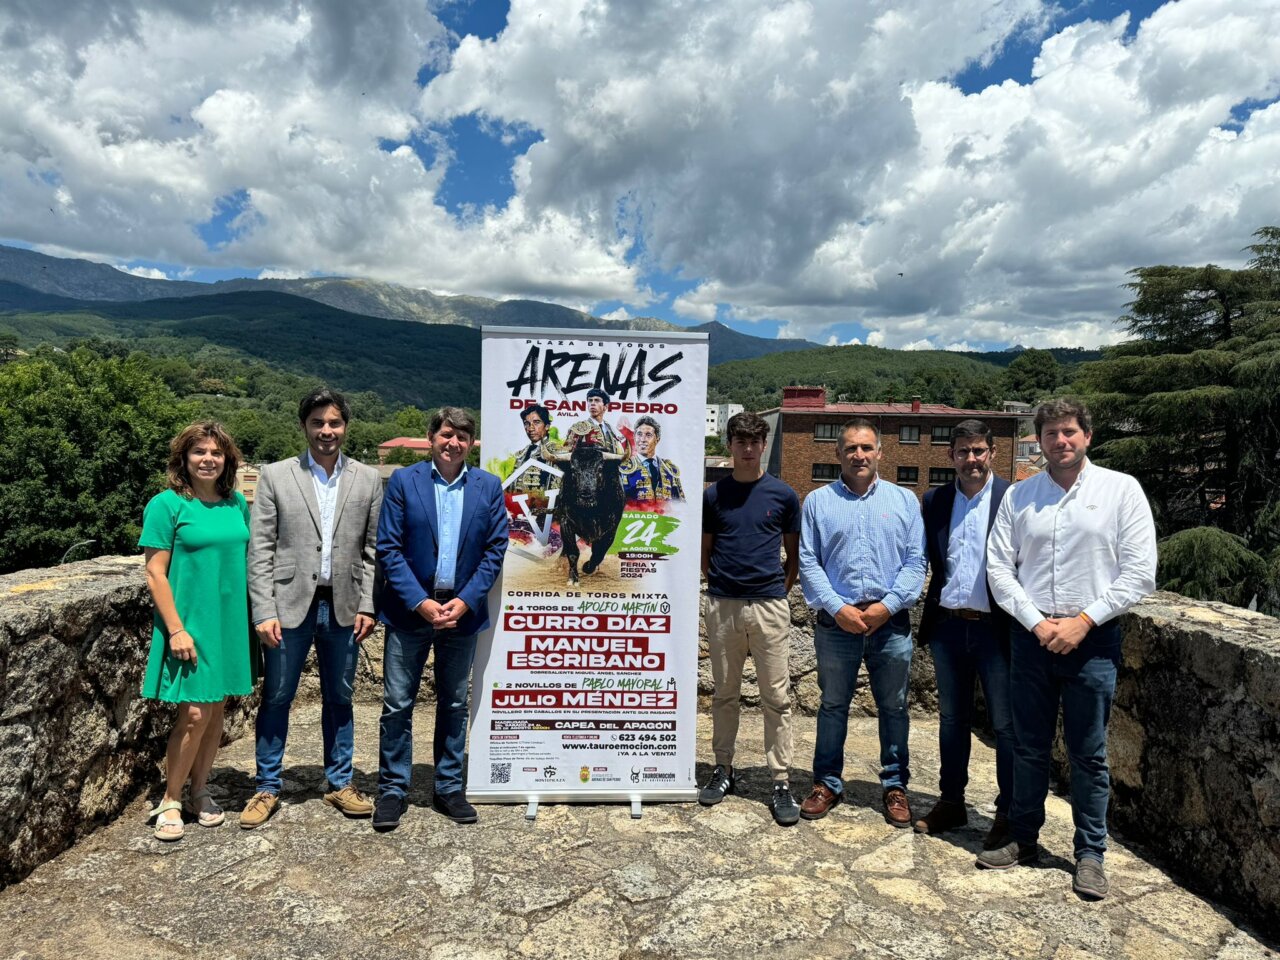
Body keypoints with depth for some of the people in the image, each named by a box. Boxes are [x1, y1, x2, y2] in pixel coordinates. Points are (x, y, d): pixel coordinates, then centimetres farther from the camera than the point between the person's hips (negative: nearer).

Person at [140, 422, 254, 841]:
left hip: (230, 624, 5)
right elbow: (155, 574, -10)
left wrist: (253, 615, 8)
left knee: (216, 709, 12)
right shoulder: (167, 504, -8)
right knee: (194, 714, -5)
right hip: (190, 626, -5)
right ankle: (170, 801, 15)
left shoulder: (237, 503, 6)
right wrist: (176, 628, -15)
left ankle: (199, 792, 27)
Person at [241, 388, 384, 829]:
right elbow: (260, 550, -3)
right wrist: (264, 611, -9)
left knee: (339, 698, 13)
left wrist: (367, 606, -1)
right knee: (276, 698, 8)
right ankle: (268, 787, 26)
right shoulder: (275, 476, 0)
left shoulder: (368, 479, 5)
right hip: (290, 606, -1)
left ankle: (340, 783, 28)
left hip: (343, 608, 2)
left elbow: (372, 550, 5)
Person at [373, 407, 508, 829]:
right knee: (397, 704, 5)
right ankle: (392, 790, 22)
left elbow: (495, 550, 0)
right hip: (410, 609, -1)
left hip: (462, 611, 2)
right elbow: (388, 548, -7)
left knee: (454, 704, 13)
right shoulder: (403, 481, -3)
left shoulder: (488, 486, 2)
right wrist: (420, 602, -14)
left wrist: (464, 601, -10)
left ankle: (449, 788, 28)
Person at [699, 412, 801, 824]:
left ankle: (781, 781, 11)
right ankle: (723, 768, 26)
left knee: (776, 697, 2)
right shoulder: (713, 495, 6)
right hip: (722, 605, 2)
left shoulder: (783, 495, 3)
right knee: (725, 693, 12)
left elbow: (794, 554, 10)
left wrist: (780, 589, 2)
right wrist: (716, 584, 4)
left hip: (769, 605, -1)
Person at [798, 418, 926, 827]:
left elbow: (915, 561, 2)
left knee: (894, 707, 11)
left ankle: (895, 784, 26)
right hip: (836, 622, 0)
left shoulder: (904, 500, 7)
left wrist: (887, 606, -10)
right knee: (833, 705, 11)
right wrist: (838, 608, -12)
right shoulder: (818, 502, 4)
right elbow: (808, 563, -1)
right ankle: (827, 783, 24)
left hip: (891, 622, 1)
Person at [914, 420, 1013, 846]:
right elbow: (928, 559, 9)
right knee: (951, 719, 15)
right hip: (948, 626, 4)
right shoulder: (935, 501, 7)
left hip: (995, 628, -4)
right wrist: (928, 618, 1)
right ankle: (951, 801, 30)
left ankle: (1009, 813, 20)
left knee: (1006, 723, 5)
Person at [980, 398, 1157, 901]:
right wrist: (1037, 623, -8)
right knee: (1028, 747, 12)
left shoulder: (1122, 489, -2)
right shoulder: (1019, 495, 4)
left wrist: (1082, 621, -12)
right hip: (1031, 635, 2)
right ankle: (1023, 840, 27)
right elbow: (999, 566, 2)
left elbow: (1139, 572, -6)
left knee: (1088, 754, 8)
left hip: (1093, 638, -2)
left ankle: (1090, 854, 24)